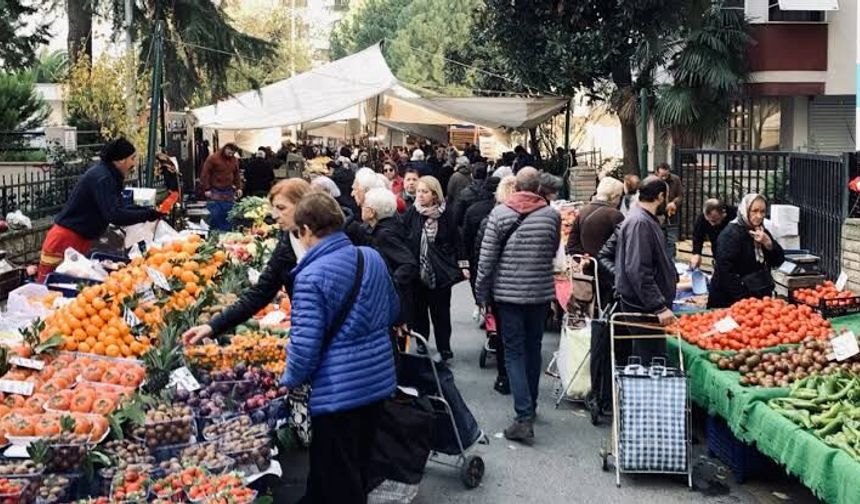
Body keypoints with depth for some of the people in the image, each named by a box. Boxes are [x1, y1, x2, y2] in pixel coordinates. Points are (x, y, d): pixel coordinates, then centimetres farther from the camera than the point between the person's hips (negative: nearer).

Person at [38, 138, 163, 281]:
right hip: (65, 240, -10)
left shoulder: (109, 175, 9)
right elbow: (114, 215, -27)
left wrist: (146, 210, 4)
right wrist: (147, 215, -22)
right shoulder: (101, 178, -20)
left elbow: (117, 208, 15)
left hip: (80, 241, 10)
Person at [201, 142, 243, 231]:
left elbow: (236, 175, 18)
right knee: (215, 214, -7)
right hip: (215, 191, -5)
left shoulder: (234, 160, 8)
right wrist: (206, 189, -11)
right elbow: (205, 174, -8)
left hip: (228, 192, 5)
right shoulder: (213, 158, -9)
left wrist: (239, 187, 8)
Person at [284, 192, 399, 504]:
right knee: (359, 464, 24)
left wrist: (290, 381, -3)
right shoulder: (373, 257, 2)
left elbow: (305, 343, -21)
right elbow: (393, 312, 15)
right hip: (379, 378, 7)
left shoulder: (311, 276, -19)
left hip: (338, 390, -7)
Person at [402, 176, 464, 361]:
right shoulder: (411, 214, -2)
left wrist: (462, 265, -3)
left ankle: (444, 349, 20)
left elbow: (455, 242, 1)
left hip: (441, 273, -1)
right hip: (417, 272, 1)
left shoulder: (445, 215, -3)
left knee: (441, 312, 9)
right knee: (418, 313, 8)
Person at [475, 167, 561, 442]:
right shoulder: (552, 215, -4)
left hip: (508, 293, -2)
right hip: (541, 293, 2)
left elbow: (487, 256, -8)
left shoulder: (499, 213, -8)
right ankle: (530, 406, 32)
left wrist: (482, 292, 1)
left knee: (514, 352, 1)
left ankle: (524, 417, -8)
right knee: (533, 348, 18)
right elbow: (553, 251, 10)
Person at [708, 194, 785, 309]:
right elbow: (725, 270, -22)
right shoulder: (731, 234, -15)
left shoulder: (762, 232, 10)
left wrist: (768, 243, -12)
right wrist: (742, 298, -23)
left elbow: (778, 261, 8)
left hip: (759, 297, 7)